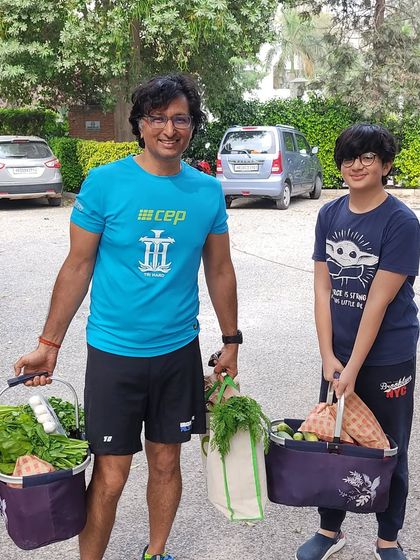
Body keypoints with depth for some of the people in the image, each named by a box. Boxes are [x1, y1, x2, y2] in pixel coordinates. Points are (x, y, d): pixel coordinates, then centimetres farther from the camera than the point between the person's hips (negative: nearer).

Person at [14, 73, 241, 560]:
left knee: (166, 462, 16)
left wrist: (231, 341, 13)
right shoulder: (104, 183, -9)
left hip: (179, 351, 3)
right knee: (110, 476, 3)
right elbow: (77, 267, -4)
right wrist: (49, 344, -3)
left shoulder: (207, 191, 1)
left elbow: (219, 270, 10)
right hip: (114, 351, -3)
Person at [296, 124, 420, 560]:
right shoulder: (329, 214, 0)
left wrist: (353, 368, -17)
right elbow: (323, 288, -1)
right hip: (338, 353, 4)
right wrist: (328, 356, -7)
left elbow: (379, 301, -18)